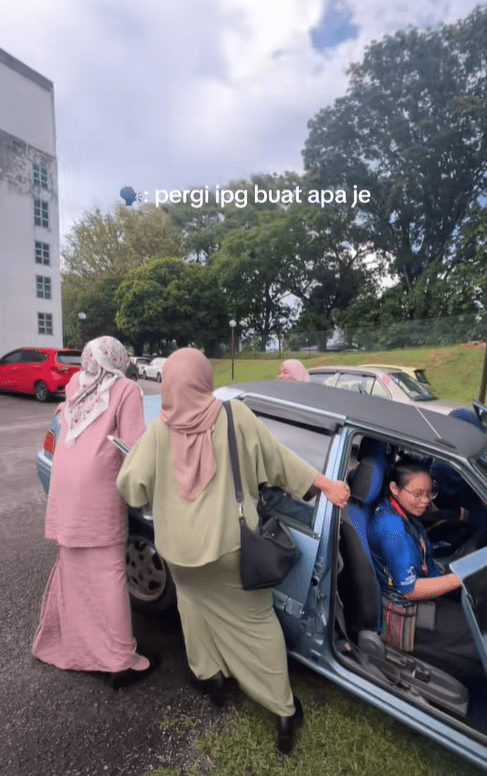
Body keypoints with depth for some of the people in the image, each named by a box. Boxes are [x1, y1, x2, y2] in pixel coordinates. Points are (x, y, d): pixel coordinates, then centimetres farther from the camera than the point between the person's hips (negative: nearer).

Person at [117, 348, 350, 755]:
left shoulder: (159, 430, -10)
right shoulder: (235, 416, -13)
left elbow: (129, 483, -3)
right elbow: (278, 458, -8)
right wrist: (326, 485, 2)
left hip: (182, 546, 2)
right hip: (231, 542, -1)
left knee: (194, 600, 32)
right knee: (257, 621, 15)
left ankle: (212, 674, 40)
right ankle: (285, 711, 24)